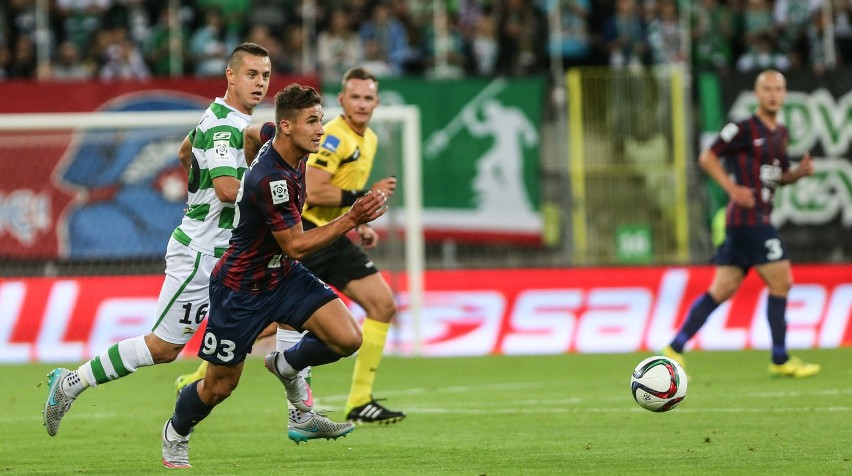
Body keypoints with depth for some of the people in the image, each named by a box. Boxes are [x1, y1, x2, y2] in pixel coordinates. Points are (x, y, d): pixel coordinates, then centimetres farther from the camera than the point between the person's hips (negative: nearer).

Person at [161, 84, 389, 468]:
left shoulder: (292, 155, -5)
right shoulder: (270, 179, -32)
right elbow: (295, 246, -27)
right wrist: (351, 219, -32)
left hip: (283, 275, 8)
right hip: (241, 288, -8)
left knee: (347, 338, -13)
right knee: (220, 386, 6)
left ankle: (287, 366, 16)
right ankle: (175, 434, 37)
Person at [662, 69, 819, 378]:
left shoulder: (780, 133, 17)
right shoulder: (745, 129, -8)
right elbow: (707, 157, -7)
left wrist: (800, 171, 5)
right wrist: (733, 188, -16)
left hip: (760, 219, 9)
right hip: (748, 217, -9)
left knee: (723, 289, 8)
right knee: (781, 282, -7)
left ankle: (675, 349, 10)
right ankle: (780, 360, 0)